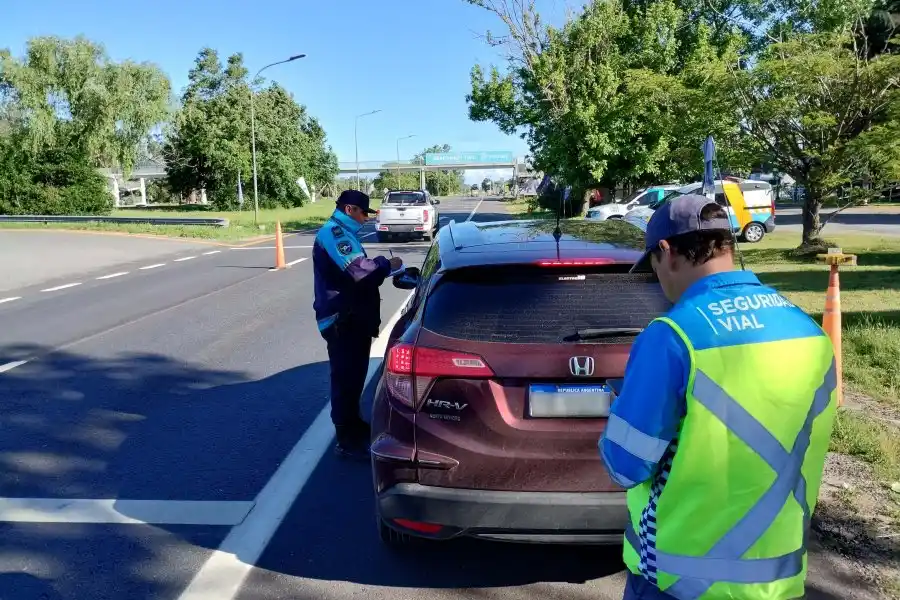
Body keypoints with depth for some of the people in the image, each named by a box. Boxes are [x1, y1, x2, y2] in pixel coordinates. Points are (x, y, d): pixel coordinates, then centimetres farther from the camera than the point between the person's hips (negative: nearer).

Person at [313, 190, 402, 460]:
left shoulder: (343, 233, 20)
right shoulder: (333, 233, -16)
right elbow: (357, 269, -29)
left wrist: (382, 267, 8)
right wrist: (387, 264, -14)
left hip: (354, 317, 11)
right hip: (342, 320, -11)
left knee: (354, 374, 20)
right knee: (346, 377, -5)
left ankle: (353, 424, 34)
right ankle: (346, 440, 2)